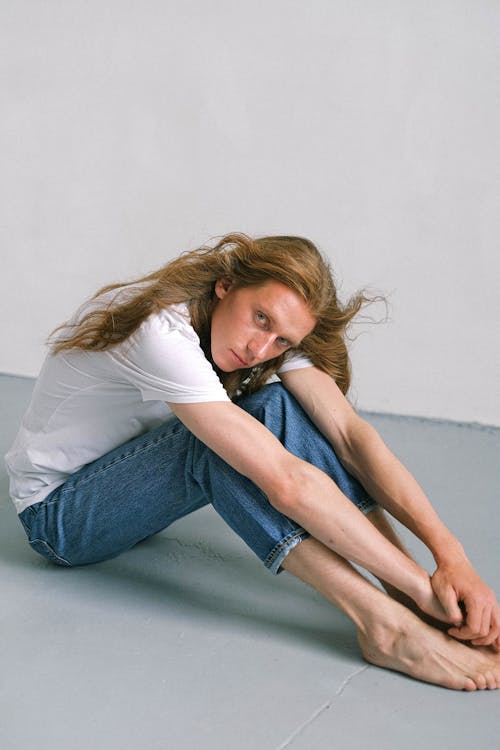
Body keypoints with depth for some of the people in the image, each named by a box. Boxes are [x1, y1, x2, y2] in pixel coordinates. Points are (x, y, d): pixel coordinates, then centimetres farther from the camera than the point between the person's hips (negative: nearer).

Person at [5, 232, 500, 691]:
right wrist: (421, 586, -37)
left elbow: (349, 431, -21)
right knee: (222, 440, -32)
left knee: (278, 405, -18)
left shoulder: (272, 330, -10)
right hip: (58, 516, -6)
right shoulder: (162, 331, -33)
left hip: (126, 490, 6)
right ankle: (386, 624, -34)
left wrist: (450, 554, -31)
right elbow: (284, 480, -39)